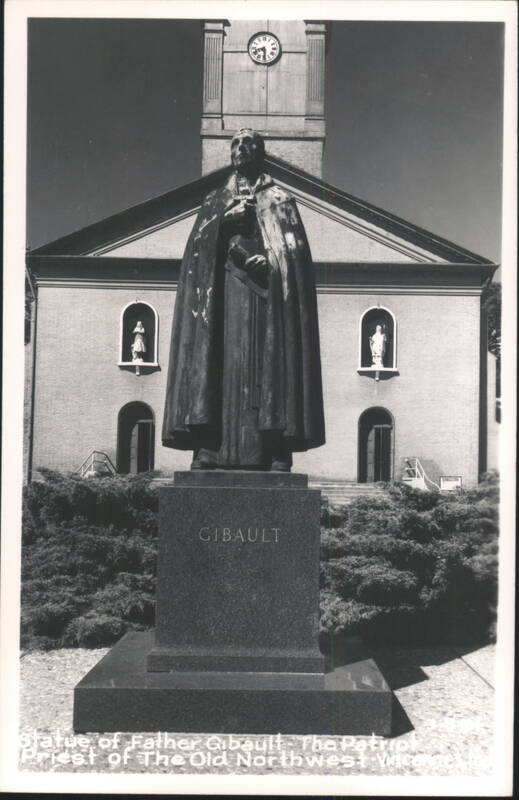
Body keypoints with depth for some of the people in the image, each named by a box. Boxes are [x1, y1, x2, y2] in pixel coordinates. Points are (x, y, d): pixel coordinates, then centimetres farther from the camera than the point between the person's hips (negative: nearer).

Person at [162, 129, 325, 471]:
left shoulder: (280, 199, 14)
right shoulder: (215, 201, 22)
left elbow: (296, 250, 4)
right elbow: (197, 244, 8)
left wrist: (270, 261, -15)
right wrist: (225, 220, -8)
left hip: (266, 295, -2)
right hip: (224, 293, 2)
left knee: (271, 363, -10)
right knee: (221, 362, -8)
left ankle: (277, 454, -13)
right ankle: (208, 448, -11)